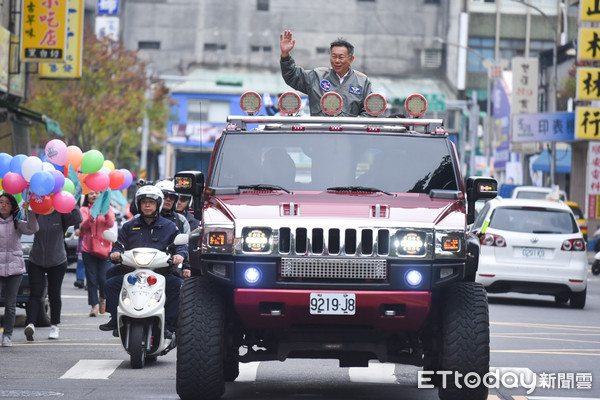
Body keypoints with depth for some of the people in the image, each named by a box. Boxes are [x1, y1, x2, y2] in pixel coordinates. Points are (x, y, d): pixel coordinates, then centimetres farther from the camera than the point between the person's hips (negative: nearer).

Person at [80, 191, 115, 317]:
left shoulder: (107, 208, 9)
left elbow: (111, 224, -8)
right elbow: (84, 225, -7)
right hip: (88, 249, 1)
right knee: (91, 279, -1)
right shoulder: (84, 210, 9)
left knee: (103, 278, -6)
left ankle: (103, 298, 22)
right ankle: (94, 306, 4)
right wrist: (92, 215, -25)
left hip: (104, 249, -1)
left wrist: (105, 212, -25)